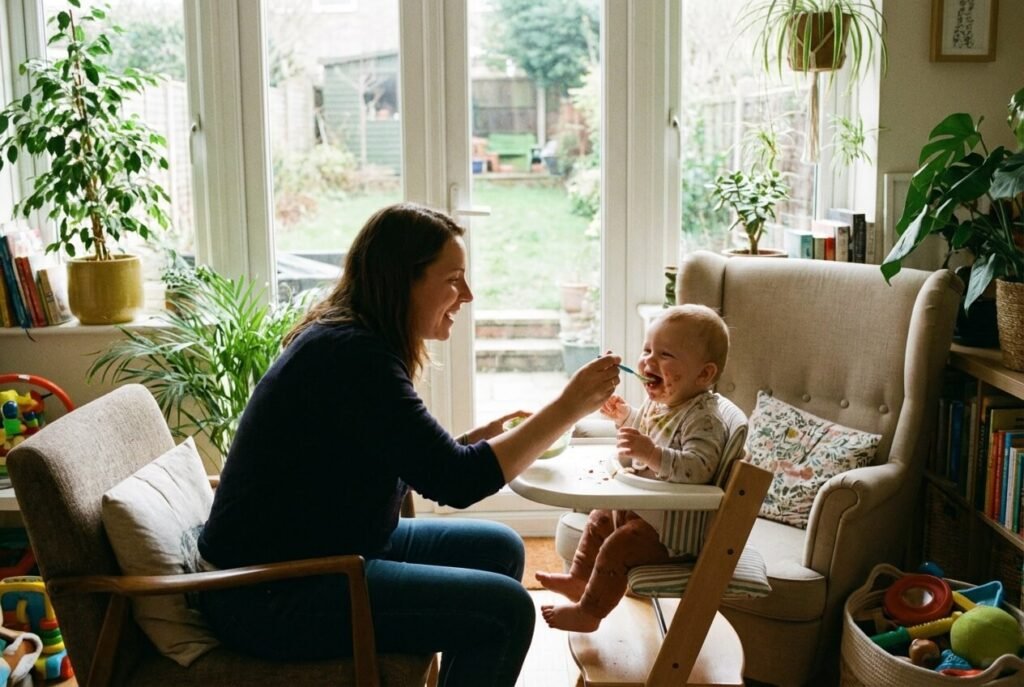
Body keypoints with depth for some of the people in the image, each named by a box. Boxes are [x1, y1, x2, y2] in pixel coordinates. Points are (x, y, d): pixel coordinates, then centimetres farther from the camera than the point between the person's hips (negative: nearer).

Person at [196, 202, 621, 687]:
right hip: (268, 594, -10)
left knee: (499, 550, 12)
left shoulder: (350, 339, 7)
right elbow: (456, 482, -24)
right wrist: (568, 407, -19)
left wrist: (470, 443, -2)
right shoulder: (352, 355, -22)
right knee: (506, 610, -16)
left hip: (325, 549, 10)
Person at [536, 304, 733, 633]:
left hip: (673, 524, -11)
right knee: (599, 520, 23)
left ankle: (588, 613, 5)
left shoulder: (703, 419, -27)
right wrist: (624, 416, 10)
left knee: (616, 547, -15)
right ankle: (578, 580, 43)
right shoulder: (657, 402, 3)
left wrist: (651, 453, -48)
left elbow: (698, 468, -41)